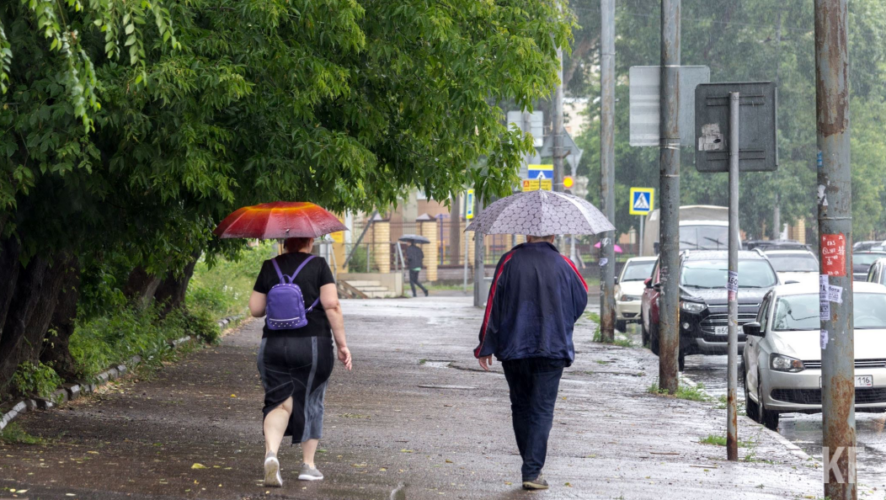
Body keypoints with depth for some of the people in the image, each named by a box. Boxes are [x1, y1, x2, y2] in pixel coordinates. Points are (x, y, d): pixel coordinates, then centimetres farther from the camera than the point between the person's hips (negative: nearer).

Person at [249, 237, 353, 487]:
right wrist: (342, 344, -7)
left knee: (279, 402, 3)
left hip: (273, 345, 2)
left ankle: (271, 452, -22)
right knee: (310, 402, 12)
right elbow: (332, 305, -11)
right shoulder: (319, 265, -3)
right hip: (313, 344, -2)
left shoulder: (269, 267, 5)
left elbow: (255, 309, 6)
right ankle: (308, 465, 16)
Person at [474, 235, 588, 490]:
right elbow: (581, 299, 12)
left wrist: (486, 347, 3)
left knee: (521, 407, 15)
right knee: (542, 410, -1)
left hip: (513, 349, 1)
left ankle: (531, 467, 19)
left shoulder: (510, 261, -2)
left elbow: (494, 305, -3)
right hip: (553, 349, -1)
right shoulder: (563, 265, -2)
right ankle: (532, 471, -10)